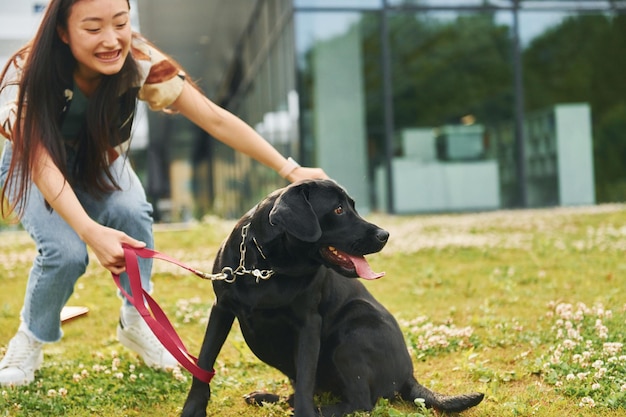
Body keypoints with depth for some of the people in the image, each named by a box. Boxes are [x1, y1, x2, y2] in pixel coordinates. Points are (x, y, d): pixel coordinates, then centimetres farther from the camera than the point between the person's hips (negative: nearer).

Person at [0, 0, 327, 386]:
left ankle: (136, 322, -5)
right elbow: (40, 160, -41)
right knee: (65, 252, -28)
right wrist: (90, 231, -58)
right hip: (34, 164, -2)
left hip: (101, 163, 2)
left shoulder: (141, 61, -29)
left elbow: (216, 118, -30)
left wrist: (291, 170, -39)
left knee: (132, 212, -30)